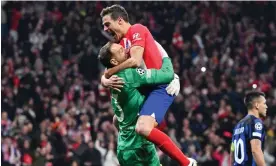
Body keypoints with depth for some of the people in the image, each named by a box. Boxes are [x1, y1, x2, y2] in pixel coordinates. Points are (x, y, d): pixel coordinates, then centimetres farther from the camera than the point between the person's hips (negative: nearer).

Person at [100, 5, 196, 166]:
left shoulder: (137, 30, -9)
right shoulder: (122, 43, 16)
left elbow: (136, 61, -22)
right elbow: (108, 74, 14)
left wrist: (107, 74, -9)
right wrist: (106, 81, -12)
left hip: (162, 86, -10)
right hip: (147, 87, 10)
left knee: (143, 128, -29)